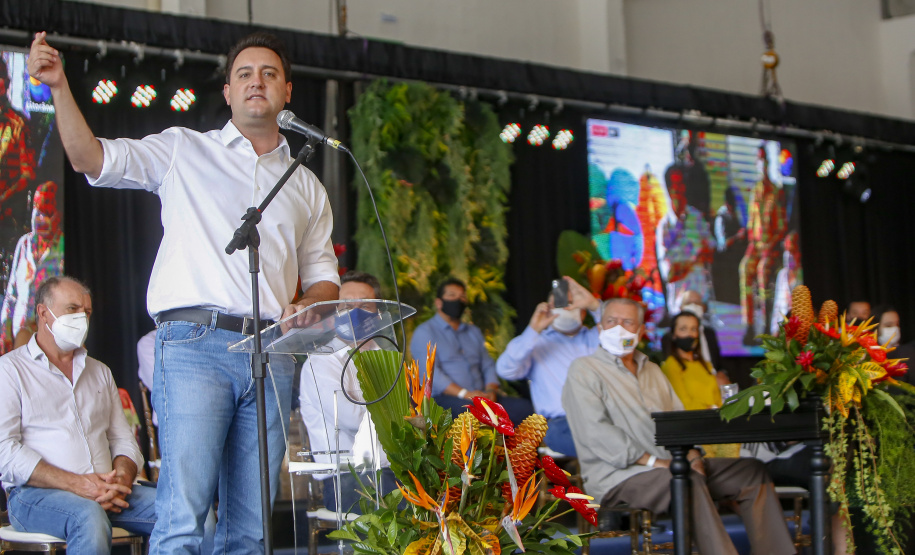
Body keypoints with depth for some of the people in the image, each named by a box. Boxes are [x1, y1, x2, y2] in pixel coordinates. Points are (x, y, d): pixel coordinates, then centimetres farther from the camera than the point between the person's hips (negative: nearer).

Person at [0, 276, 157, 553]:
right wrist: (76, 484, -17)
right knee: (89, 517, -39)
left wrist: (123, 477, -6)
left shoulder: (100, 372, 26)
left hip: (106, 491, 5)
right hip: (35, 494, -5)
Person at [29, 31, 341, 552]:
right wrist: (61, 87, -9)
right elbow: (92, 158, 4)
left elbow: (323, 275, 23)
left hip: (272, 356, 4)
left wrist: (307, 308, 1)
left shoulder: (306, 186, 24)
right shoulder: (184, 149, 13)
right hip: (195, 342, -4)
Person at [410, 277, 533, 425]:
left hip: (481, 397, 6)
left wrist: (491, 391, -4)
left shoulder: (473, 332, 29)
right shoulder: (424, 332, 7)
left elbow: (488, 366, 20)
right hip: (445, 398, -6)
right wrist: (465, 394, -19)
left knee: (525, 407, -21)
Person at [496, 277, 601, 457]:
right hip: (563, 423, -3)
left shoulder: (594, 337, 28)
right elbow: (506, 370, -1)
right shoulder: (537, 343, 19)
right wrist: (534, 330, -11)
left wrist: (593, 304, -6)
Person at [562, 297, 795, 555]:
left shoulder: (652, 370, 24)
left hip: (671, 464, 8)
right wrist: (653, 461, -20)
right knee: (690, 482, -36)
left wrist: (691, 454, -4)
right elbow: (596, 433, -13)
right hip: (619, 475, -8)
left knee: (753, 472, -3)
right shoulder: (583, 371, 0)